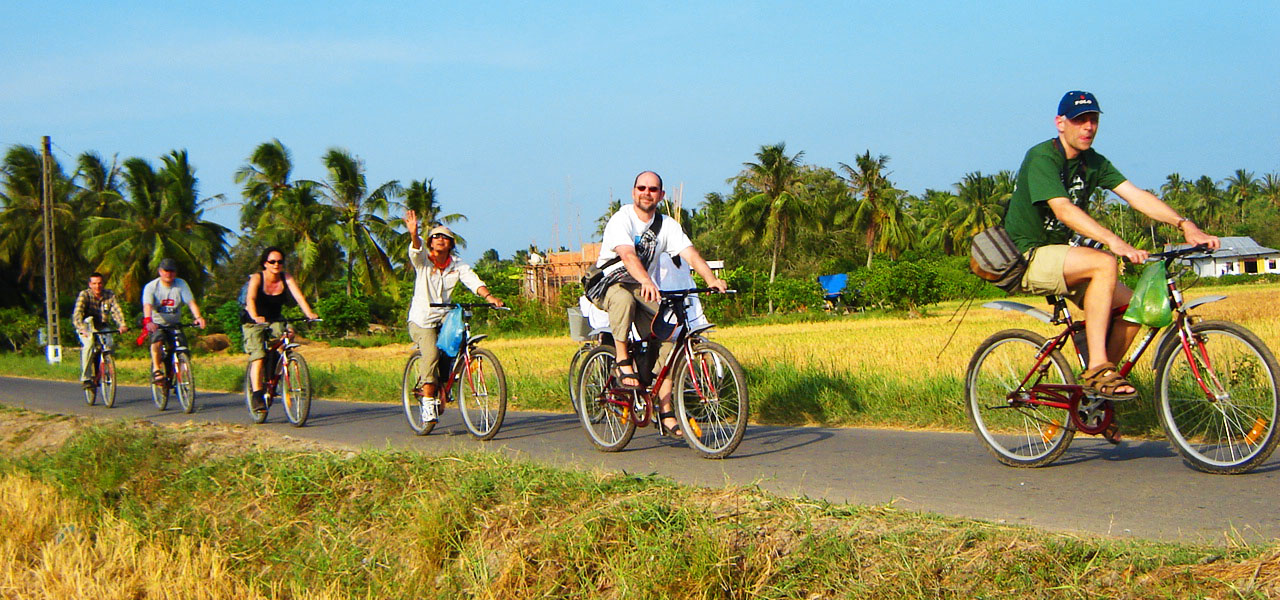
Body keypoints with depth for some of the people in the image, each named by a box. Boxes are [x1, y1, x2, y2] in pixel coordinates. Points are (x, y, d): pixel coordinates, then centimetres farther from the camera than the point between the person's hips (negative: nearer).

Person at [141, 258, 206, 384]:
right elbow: (147, 305, -26)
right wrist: (148, 320, -47)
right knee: (157, 340, -33)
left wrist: (198, 317, -36)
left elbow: (191, 302, -16)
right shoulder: (151, 286, -10)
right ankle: (156, 370, -25)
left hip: (175, 324, 2)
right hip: (156, 324, -2)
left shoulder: (181, 285, -4)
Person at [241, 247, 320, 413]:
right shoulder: (256, 278, -18)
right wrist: (255, 317, -53)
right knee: (258, 356, -19)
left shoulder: (286, 278, -10)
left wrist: (309, 313, -40)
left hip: (275, 321, 3)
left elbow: (298, 296, -22)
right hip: (253, 322, -3)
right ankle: (256, 395, -19)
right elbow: (250, 298, -33)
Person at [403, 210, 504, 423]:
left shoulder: (458, 266, 2)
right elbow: (415, 250, -26)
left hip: (445, 318, 3)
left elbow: (474, 281, -13)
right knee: (431, 354, -23)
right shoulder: (423, 261, -4)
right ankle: (428, 401, -11)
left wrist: (488, 296, -33)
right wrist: (414, 234, -49)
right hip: (422, 319, -3)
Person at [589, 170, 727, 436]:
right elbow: (627, 254, -30)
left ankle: (665, 413, -8)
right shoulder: (621, 220, -12)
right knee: (624, 297, -41)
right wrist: (645, 281, -49)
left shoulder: (667, 226, 4)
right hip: (609, 285, -5)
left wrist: (712, 279, -30)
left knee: (667, 339, -13)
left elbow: (690, 254, -11)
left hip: (646, 292, 5)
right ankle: (623, 362, -24)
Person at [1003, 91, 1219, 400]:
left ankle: (1096, 387, 4)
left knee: (1130, 305, -10)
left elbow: (1135, 194, -3)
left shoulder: (1093, 163, 7)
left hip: (1062, 253, 8)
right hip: (1030, 257, -8)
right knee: (1104, 263, -31)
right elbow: (1063, 210, -31)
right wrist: (1114, 241, -43)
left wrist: (1185, 224, -17)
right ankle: (1098, 369, -30)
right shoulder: (1042, 158, -17)